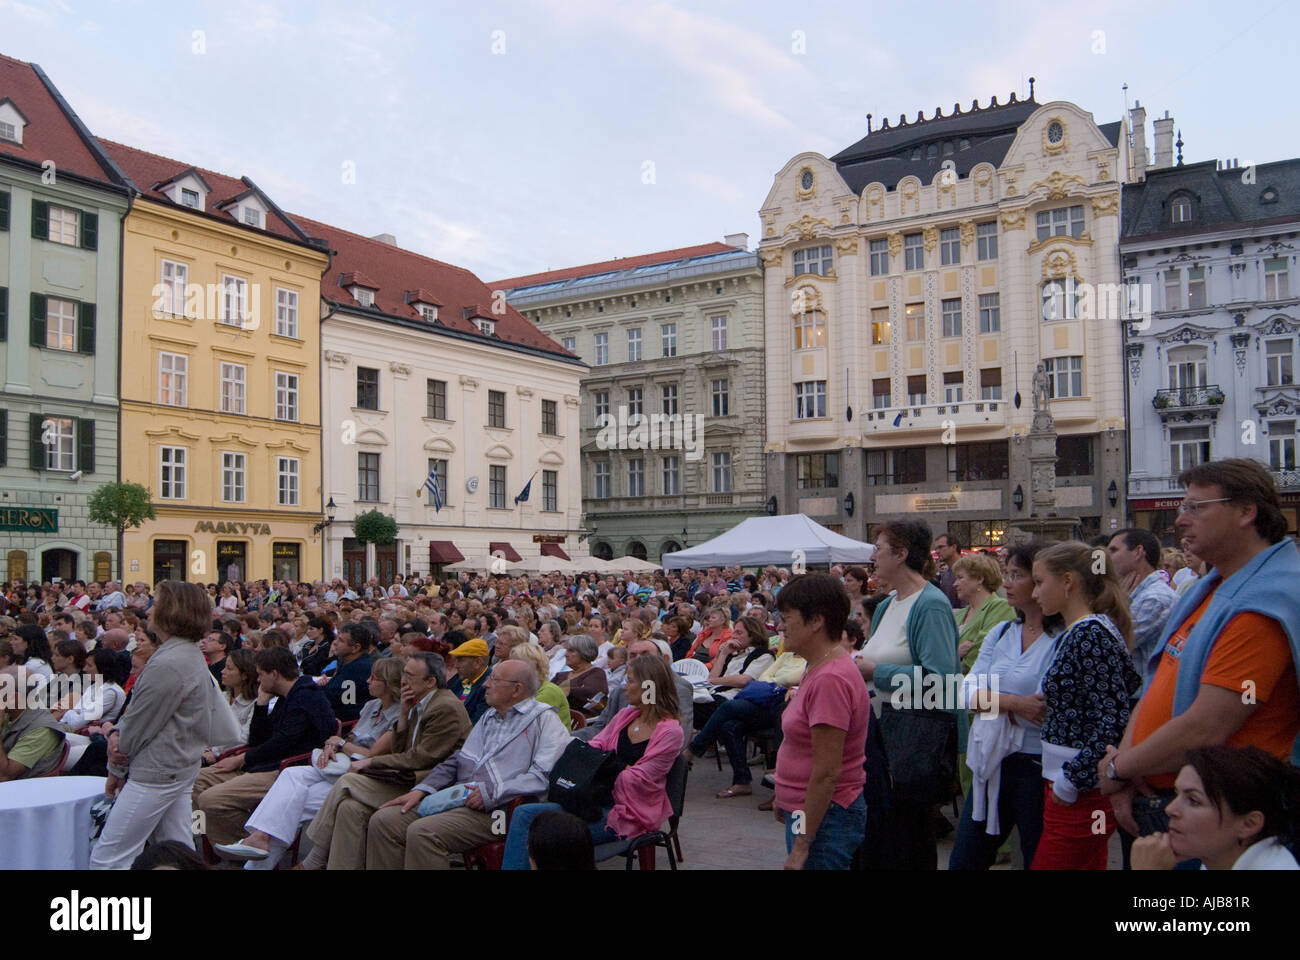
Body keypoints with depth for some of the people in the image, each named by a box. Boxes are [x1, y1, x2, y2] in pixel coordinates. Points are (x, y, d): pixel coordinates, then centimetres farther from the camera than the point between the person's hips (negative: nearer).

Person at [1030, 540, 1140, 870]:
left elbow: (1111, 721, -22)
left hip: (1080, 793, -9)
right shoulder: (1075, 633, 12)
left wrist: (1071, 781, -18)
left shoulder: (1091, 633, -17)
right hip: (1065, 784, 9)